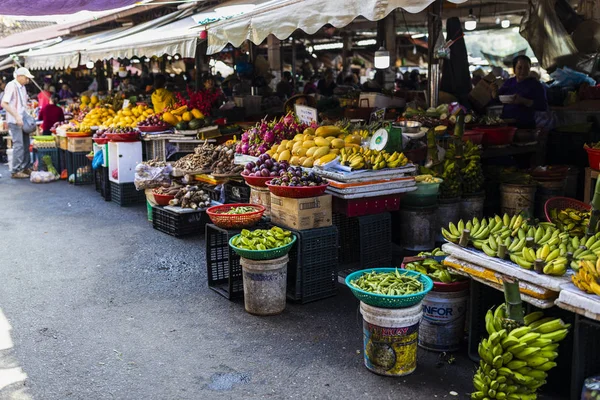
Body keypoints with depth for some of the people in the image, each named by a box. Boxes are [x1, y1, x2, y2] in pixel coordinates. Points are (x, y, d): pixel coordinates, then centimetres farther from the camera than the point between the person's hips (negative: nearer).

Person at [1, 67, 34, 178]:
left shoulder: (22, 87, 13)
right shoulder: (11, 86, -13)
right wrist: (17, 117, -22)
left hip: (23, 120, 9)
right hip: (14, 121, -9)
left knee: (26, 144, 12)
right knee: (18, 145, -8)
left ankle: (26, 168, 22)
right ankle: (16, 171, -3)